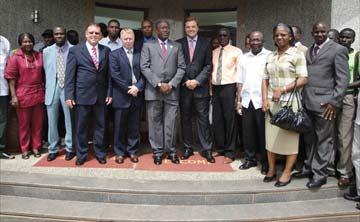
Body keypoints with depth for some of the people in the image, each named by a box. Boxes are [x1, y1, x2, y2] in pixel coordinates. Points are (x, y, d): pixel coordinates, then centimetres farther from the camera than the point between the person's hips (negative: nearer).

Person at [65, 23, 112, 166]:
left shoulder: (106, 51, 8)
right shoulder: (75, 50, 0)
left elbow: (108, 74, 8)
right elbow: (69, 75, -4)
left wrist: (109, 93, 2)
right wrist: (69, 96, -9)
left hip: (101, 95, 2)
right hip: (82, 95, -2)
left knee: (100, 126, 10)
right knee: (81, 127, 8)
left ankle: (100, 153, 25)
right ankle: (81, 154, 23)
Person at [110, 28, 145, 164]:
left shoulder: (140, 55, 10)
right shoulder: (114, 54, 3)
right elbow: (115, 75, -7)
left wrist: (137, 87, -12)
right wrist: (128, 89, -10)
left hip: (136, 95, 2)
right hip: (121, 96, -2)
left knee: (134, 126, 8)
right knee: (120, 126, 5)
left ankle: (132, 151, 20)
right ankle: (120, 152, 17)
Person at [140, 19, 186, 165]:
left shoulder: (177, 46, 13)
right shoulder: (148, 46, 7)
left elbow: (181, 67, 6)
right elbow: (144, 67, -2)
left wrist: (172, 84, -7)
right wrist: (158, 84, -11)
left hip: (172, 90, 1)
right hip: (153, 90, -1)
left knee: (171, 123, 3)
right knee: (155, 122, 4)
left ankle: (171, 151, 15)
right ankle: (157, 151, 15)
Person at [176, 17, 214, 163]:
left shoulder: (206, 43, 6)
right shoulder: (178, 43, 8)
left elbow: (208, 65, 1)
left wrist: (197, 81, -9)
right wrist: (185, 81, -8)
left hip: (201, 87, -1)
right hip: (184, 86, 1)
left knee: (203, 118, 1)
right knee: (185, 119, 6)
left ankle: (206, 149, 9)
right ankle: (187, 148, 17)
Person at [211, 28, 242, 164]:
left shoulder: (236, 51, 0)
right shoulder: (214, 52, 14)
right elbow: (211, 71, 14)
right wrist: (211, 89, 8)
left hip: (229, 87, -5)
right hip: (215, 88, 5)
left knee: (229, 120, -1)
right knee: (216, 119, 8)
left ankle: (229, 152, 8)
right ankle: (219, 149, 21)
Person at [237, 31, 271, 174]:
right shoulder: (244, 58, 14)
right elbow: (240, 81, 13)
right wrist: (238, 100, 8)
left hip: (262, 101, -4)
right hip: (246, 101, 4)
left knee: (263, 132, 3)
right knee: (247, 131, 8)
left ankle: (265, 162, 16)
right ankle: (250, 159, 22)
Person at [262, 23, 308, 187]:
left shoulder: (297, 54, -3)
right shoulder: (270, 56, 14)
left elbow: (303, 79, -10)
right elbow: (265, 80, 12)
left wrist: (282, 89, -17)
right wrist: (265, 100, -1)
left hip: (289, 102, -5)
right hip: (272, 103, 5)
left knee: (290, 136, 1)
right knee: (271, 136, 7)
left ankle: (287, 172, 11)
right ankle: (271, 169, 19)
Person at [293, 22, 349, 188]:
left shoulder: (338, 50, -3)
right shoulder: (308, 51, 16)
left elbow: (343, 79, -7)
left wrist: (334, 102, -13)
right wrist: (303, 98, 7)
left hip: (324, 103, -6)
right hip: (308, 102, 6)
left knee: (324, 140, 3)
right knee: (309, 138, 15)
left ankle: (320, 174, 14)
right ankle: (309, 168, 29)